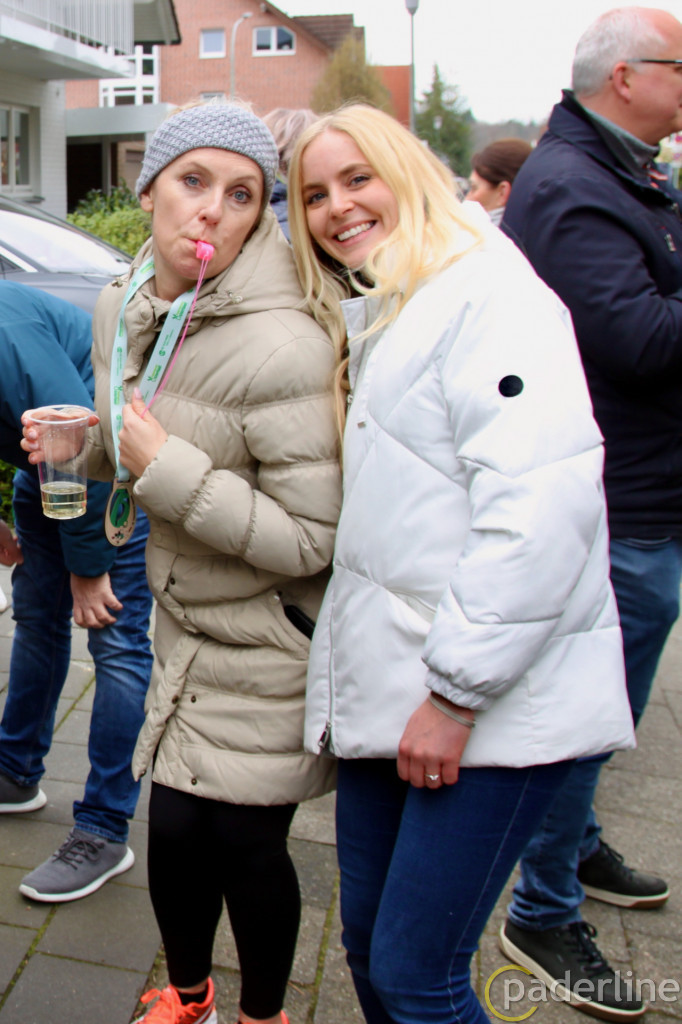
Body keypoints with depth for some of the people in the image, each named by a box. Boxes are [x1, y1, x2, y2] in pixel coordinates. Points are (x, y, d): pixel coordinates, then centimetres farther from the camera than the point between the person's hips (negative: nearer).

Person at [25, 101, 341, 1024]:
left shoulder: (279, 349, -26)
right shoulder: (123, 306, -1)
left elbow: (315, 540, -25)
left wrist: (171, 471, -28)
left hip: (269, 647, -6)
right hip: (186, 621, 6)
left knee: (243, 845, 5)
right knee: (175, 829, 11)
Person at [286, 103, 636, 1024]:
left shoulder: (485, 288, -10)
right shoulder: (371, 319, 20)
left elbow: (544, 498, -22)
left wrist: (458, 688, -20)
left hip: (488, 701, -9)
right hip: (386, 689, 9)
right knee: (367, 943, 17)